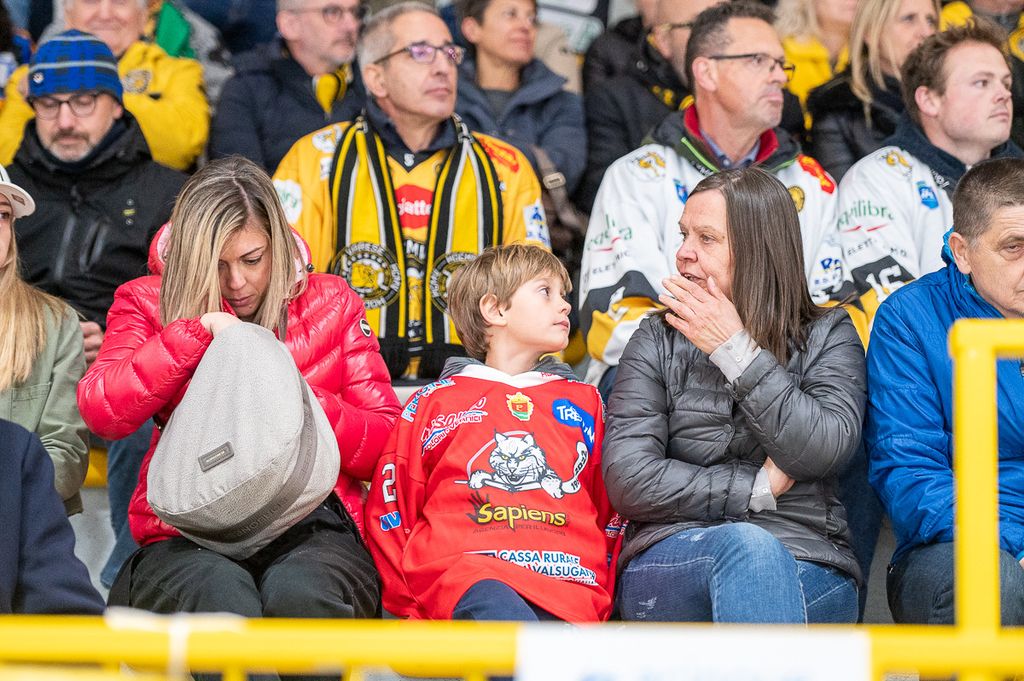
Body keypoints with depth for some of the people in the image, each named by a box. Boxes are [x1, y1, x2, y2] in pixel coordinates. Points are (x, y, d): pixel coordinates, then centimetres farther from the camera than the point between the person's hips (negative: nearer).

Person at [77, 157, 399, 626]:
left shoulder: (330, 304, 16)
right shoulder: (149, 302, 13)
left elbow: (386, 446, 9)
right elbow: (100, 412, -7)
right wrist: (198, 331, -11)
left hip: (311, 529, 1)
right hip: (188, 538, -1)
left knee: (300, 593, -36)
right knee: (221, 594, -37)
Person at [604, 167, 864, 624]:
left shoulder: (828, 336, 14)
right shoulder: (658, 342, 14)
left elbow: (823, 452, -6)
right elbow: (627, 482, 1)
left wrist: (736, 350, -5)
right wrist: (758, 488, -4)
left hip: (808, 572, 0)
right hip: (670, 561, 0)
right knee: (747, 546, -36)